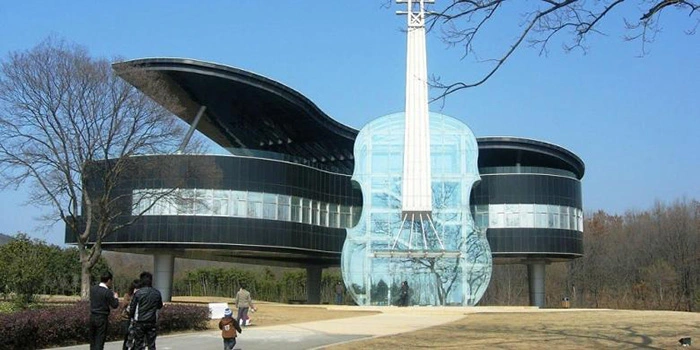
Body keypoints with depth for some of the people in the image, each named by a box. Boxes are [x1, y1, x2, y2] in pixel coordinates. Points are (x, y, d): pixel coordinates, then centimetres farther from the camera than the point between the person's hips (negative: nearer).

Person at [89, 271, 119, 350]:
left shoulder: (93, 288, 2)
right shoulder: (108, 292, -16)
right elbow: (114, 305, -12)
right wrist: (116, 297, 7)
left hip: (92, 317, 6)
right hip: (102, 319, -6)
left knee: (92, 341, 16)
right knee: (99, 342, 0)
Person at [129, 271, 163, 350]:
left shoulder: (138, 293, -10)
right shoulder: (157, 293, 0)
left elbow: (132, 308, -3)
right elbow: (160, 306, 15)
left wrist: (131, 317, 15)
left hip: (139, 323, -2)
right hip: (152, 322, 2)